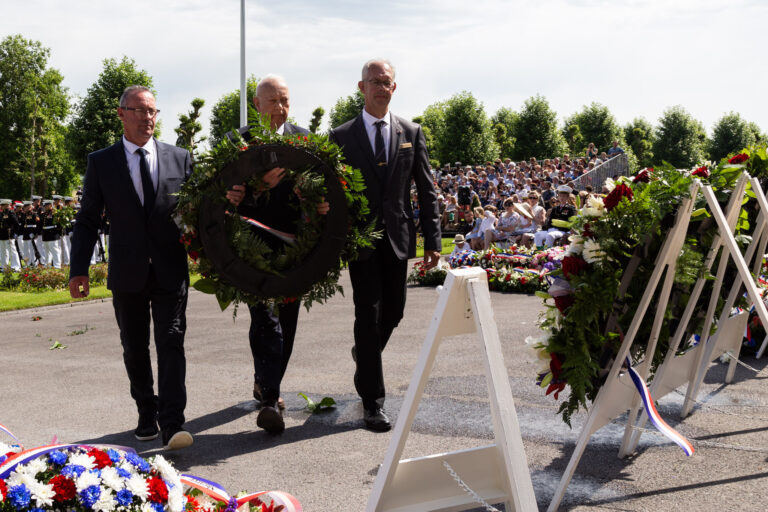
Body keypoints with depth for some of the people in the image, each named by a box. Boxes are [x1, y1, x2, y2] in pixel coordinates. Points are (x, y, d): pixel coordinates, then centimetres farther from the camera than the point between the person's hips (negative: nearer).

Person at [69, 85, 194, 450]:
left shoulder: (180, 158, 5)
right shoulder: (101, 162, 3)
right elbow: (87, 220, 3)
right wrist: (79, 269, -5)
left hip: (171, 271, -1)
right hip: (127, 274, 1)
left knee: (171, 343, -7)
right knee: (134, 349, 11)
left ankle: (172, 425, -9)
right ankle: (147, 416, 27)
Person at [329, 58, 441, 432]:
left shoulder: (411, 133, 6)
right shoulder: (342, 136, 1)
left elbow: (426, 190, 6)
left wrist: (432, 240, -1)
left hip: (397, 236, 3)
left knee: (393, 312, 12)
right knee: (368, 314, -5)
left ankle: (364, 355, 44)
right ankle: (373, 401, 1)